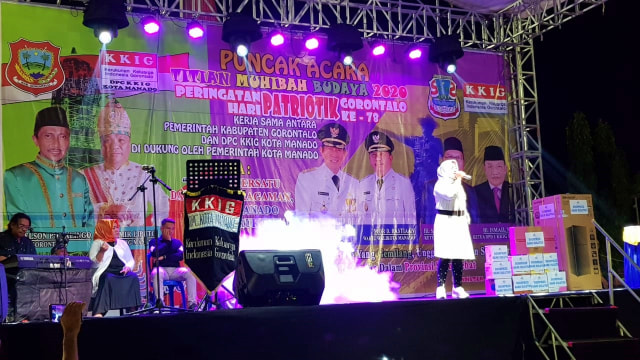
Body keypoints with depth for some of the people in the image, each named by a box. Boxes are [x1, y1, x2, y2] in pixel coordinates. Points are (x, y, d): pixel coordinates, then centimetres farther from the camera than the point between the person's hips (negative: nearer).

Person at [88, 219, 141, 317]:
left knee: (133, 277, -28)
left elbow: (131, 260, 21)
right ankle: (98, 312, -45)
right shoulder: (98, 243, 10)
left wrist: (128, 267, -2)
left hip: (122, 272, 4)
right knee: (107, 279, -38)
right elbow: (94, 262, -1)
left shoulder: (122, 243, 22)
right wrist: (102, 251, -15)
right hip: (106, 272, -4)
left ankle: (132, 308, -31)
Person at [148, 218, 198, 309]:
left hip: (175, 270, 2)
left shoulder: (177, 242, 20)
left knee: (190, 272, -28)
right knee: (157, 272, -39)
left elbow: (181, 255, 0)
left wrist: (164, 257, -9)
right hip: (161, 269, -2)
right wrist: (167, 241, -2)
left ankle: (192, 302, -31)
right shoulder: (154, 241, 14)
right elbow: (155, 254, -8)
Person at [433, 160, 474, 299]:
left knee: (459, 256, 4)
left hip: (459, 222, 7)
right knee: (445, 256, -13)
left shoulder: (458, 184, 22)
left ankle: (458, 287, 8)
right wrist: (457, 180, -11)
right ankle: (441, 288, -13)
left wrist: (467, 219, 16)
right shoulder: (440, 185, -1)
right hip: (445, 221, -7)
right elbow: (449, 194, -22)